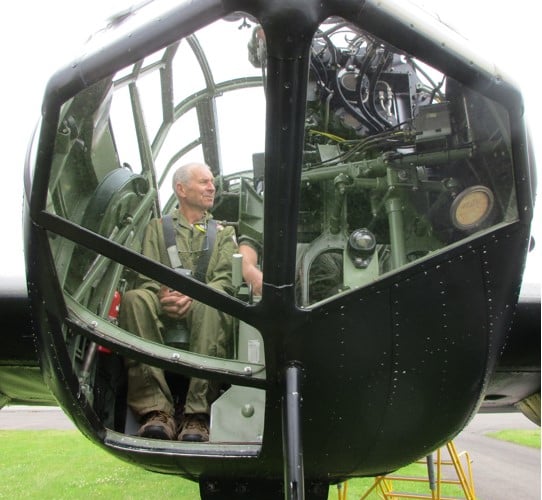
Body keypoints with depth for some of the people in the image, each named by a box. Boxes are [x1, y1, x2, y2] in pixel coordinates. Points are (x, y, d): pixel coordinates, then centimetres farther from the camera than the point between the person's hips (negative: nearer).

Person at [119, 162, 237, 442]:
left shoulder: (223, 233, 24)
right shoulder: (157, 227, 24)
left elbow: (226, 281, 7)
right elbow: (146, 277, 11)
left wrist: (194, 296, -15)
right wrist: (164, 294, -15)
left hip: (203, 303, 0)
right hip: (164, 305, 1)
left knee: (212, 305, -39)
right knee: (134, 299, -35)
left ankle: (198, 414, -41)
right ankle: (156, 410, -39)